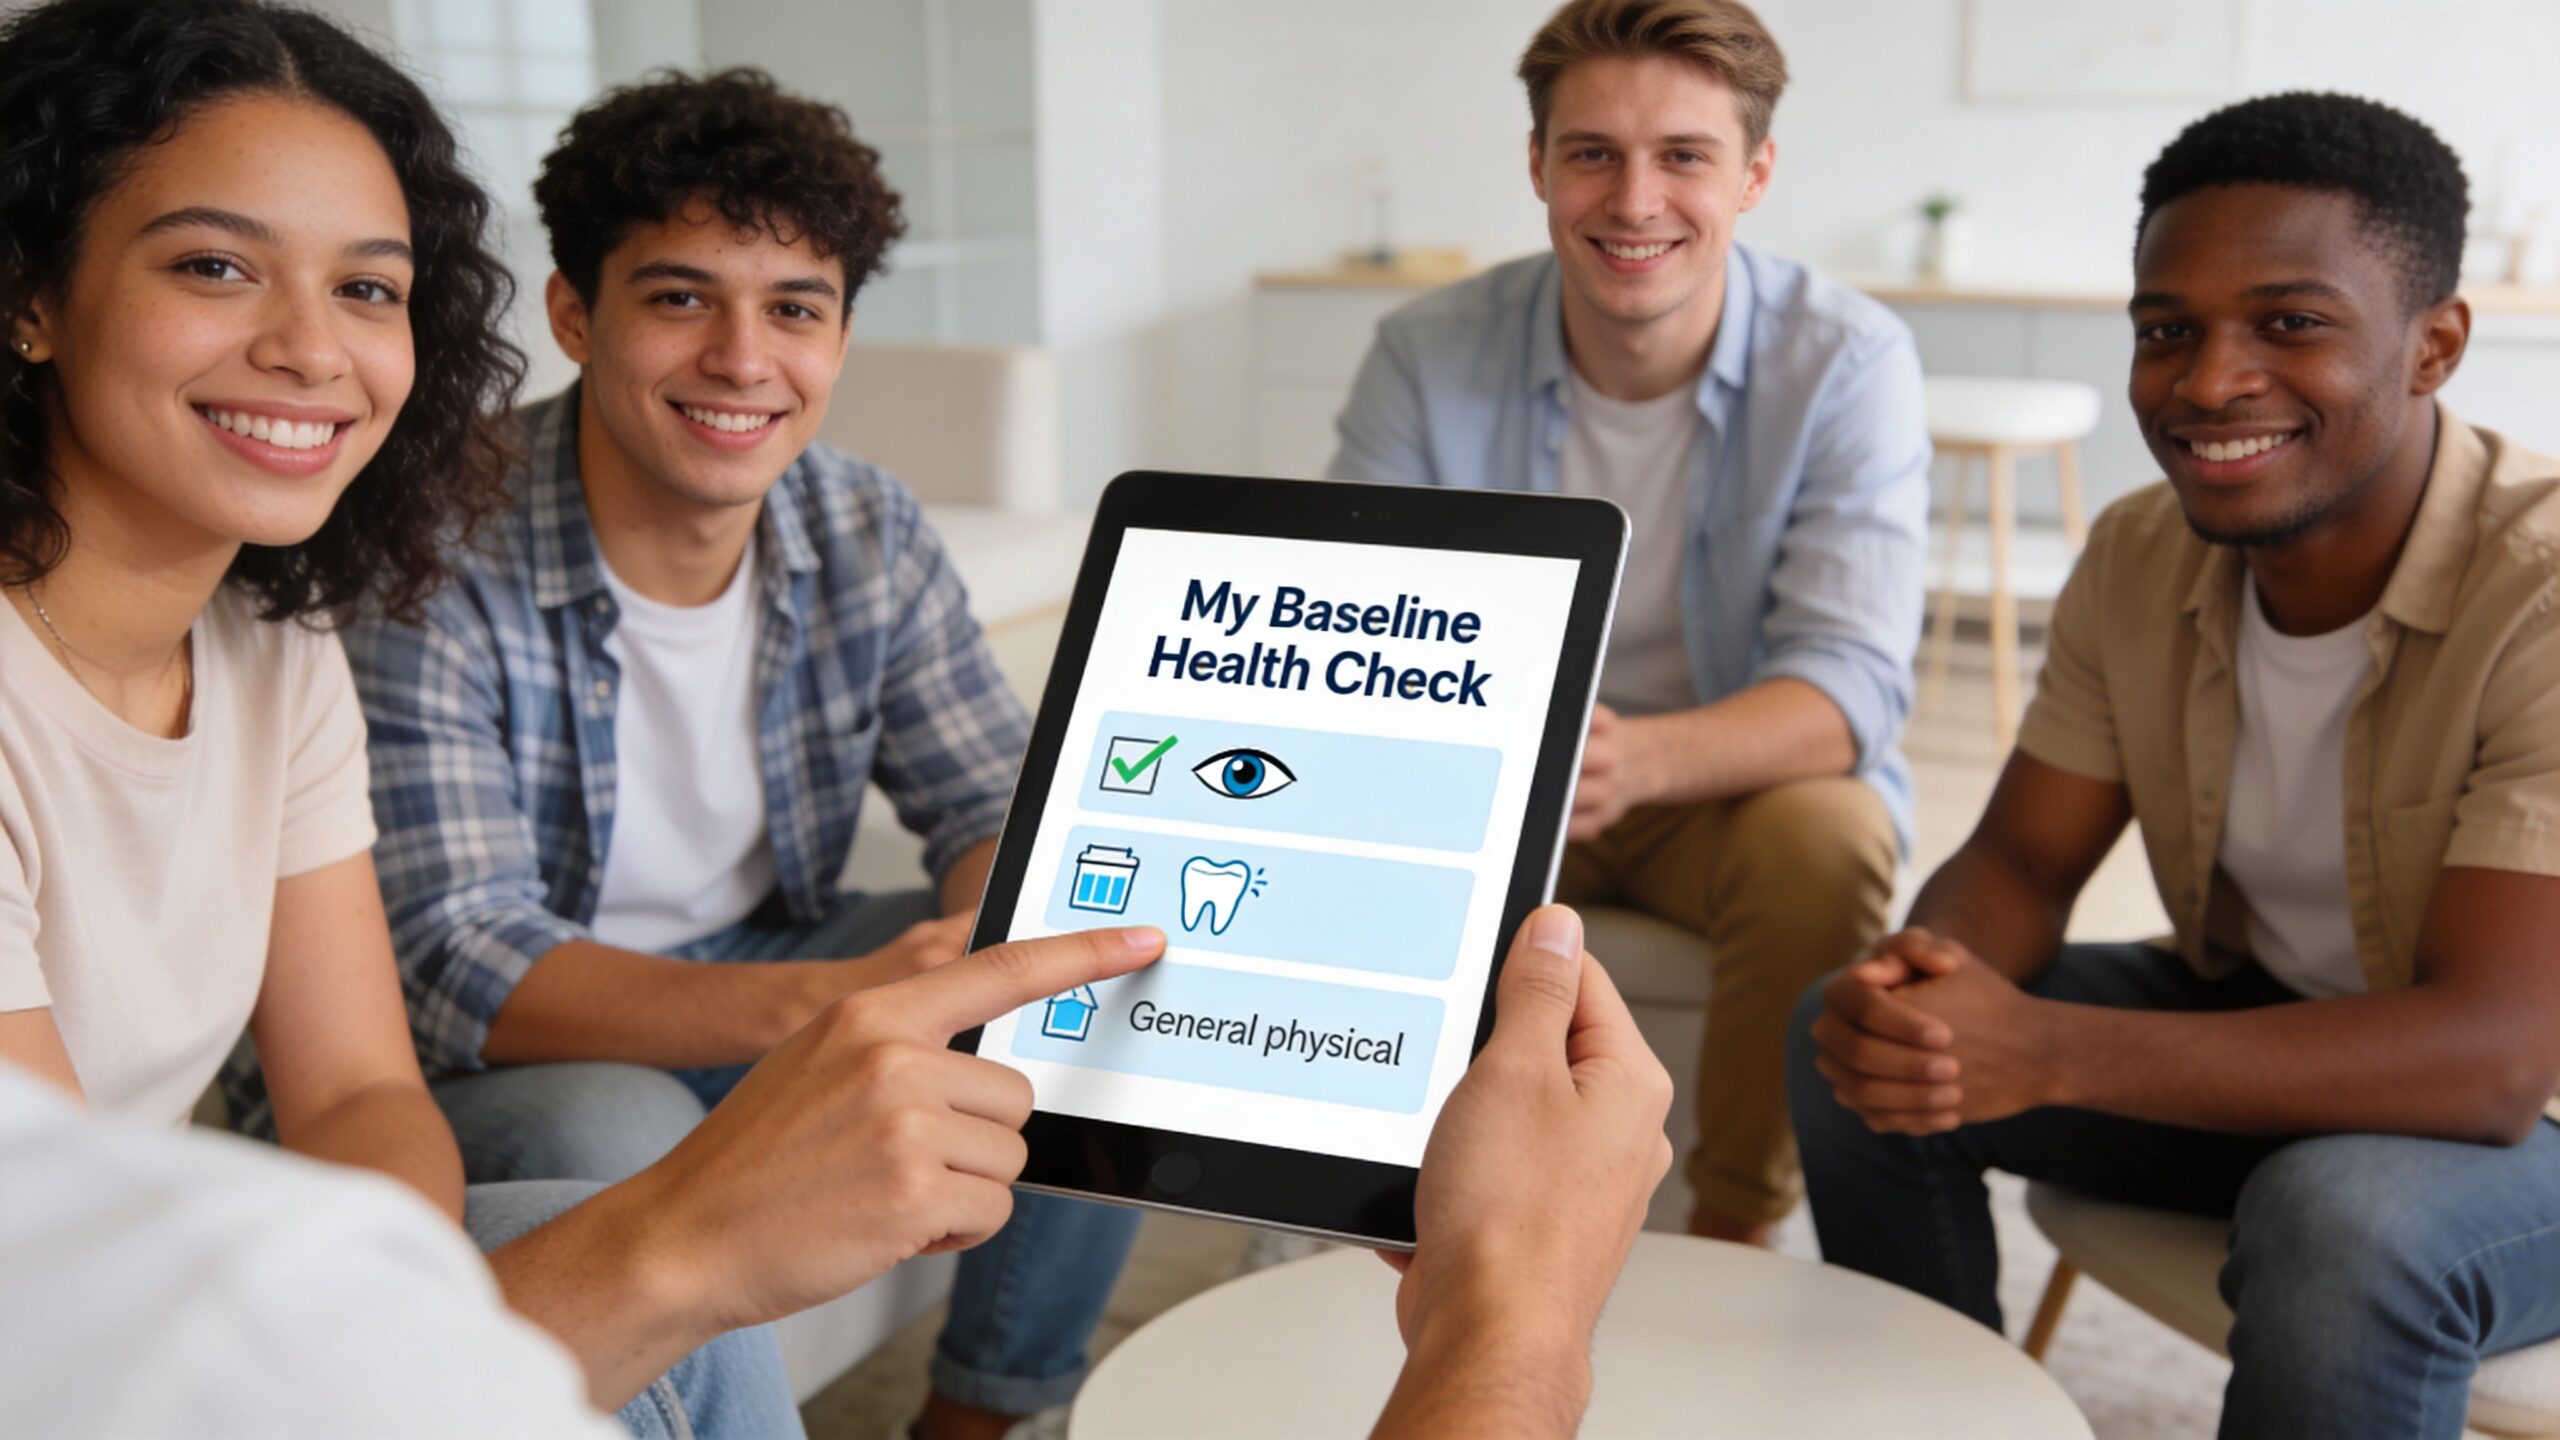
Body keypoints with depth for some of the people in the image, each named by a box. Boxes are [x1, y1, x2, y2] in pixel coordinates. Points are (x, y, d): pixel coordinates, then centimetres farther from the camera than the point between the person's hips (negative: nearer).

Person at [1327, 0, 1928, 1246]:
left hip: (1749, 776, -1)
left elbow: (1852, 684, -25)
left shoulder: (1846, 361, -17)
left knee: (1828, 841, -33)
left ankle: (1735, 1231, -8)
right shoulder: (1430, 356, -11)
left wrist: (1640, 757, -47)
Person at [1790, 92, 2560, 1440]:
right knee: (1849, 1037, -9)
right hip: (2253, 1027, 6)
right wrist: (1923, 977, -27)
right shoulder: (2139, 558, -7)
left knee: (2341, 1217, -37)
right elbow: (2021, 859, -2)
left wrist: (2047, 1053, -43)